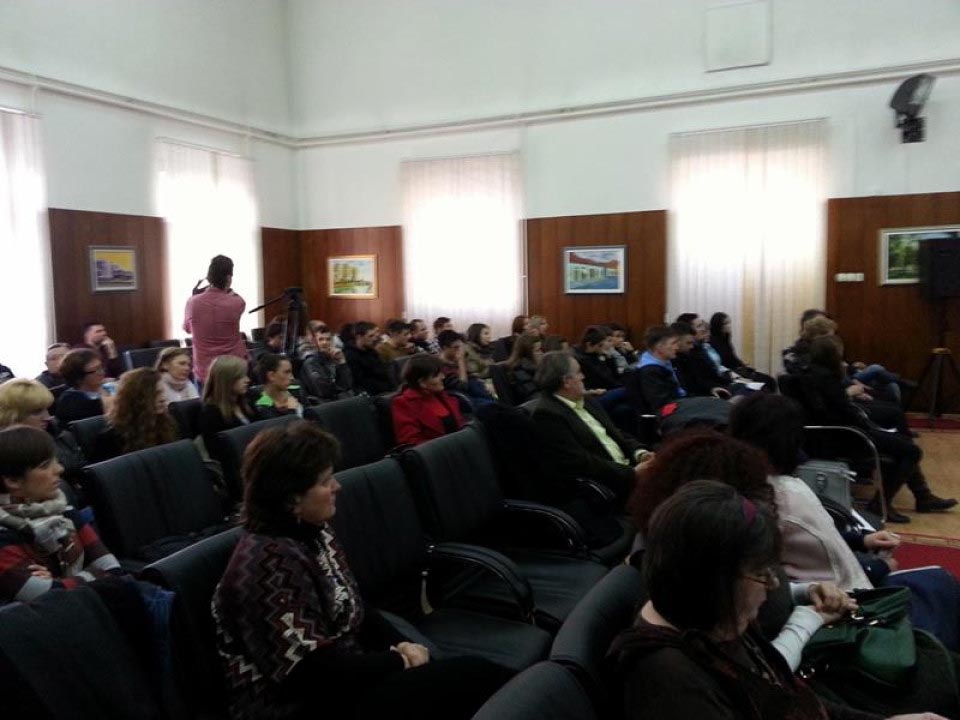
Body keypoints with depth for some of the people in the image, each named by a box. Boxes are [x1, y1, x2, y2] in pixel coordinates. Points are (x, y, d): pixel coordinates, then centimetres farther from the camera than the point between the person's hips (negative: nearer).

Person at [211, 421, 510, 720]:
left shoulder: (313, 531, 4)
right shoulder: (268, 564, -24)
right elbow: (319, 669, -24)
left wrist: (402, 645, -3)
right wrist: (401, 661, -13)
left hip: (343, 673, 8)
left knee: (482, 673, -7)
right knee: (474, 677, -15)